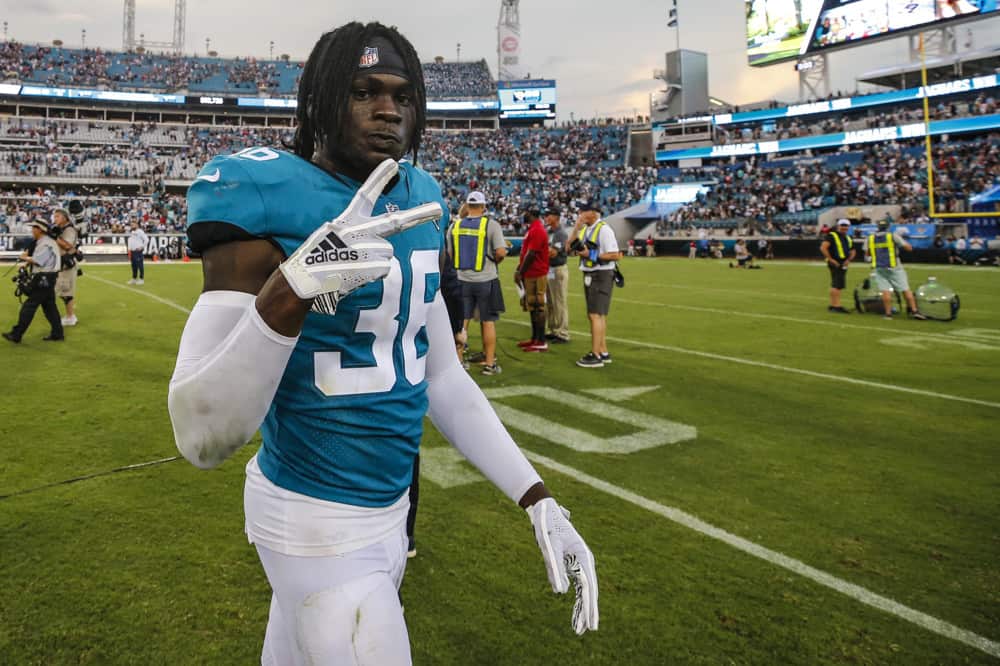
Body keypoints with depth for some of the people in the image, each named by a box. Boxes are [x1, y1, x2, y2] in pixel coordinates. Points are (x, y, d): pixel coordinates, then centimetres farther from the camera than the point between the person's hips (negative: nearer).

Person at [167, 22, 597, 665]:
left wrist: (538, 499, 3)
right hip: (322, 527, -7)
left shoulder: (416, 205, 3)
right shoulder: (270, 200, -19)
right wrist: (294, 286, -40)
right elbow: (202, 437, -24)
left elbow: (442, 377, 8)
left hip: (390, 507, 7)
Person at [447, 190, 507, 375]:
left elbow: (449, 254, 7)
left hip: (462, 280, 3)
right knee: (488, 322, 5)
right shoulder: (491, 225, -8)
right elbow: (501, 252, -14)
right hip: (486, 280, -3)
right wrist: (494, 260, 6)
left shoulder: (455, 226, 3)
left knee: (461, 322, 9)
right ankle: (489, 363, 10)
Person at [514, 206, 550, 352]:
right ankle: (535, 339, 22)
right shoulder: (532, 229, 16)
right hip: (531, 274, 10)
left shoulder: (537, 231, -17)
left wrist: (520, 273, -13)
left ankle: (541, 343, -2)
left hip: (535, 275, -10)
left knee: (537, 307, -7)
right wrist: (518, 269, 16)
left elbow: (530, 254, -20)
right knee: (532, 307, 14)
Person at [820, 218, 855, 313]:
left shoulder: (848, 238, 18)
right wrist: (831, 259, -18)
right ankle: (837, 306, -12)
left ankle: (832, 305, 20)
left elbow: (853, 251, 27)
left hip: (843, 264, 8)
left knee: (836, 285, 13)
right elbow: (823, 248, -18)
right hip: (835, 263, -8)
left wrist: (849, 260, 8)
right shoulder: (832, 236, -7)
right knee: (837, 284, -12)